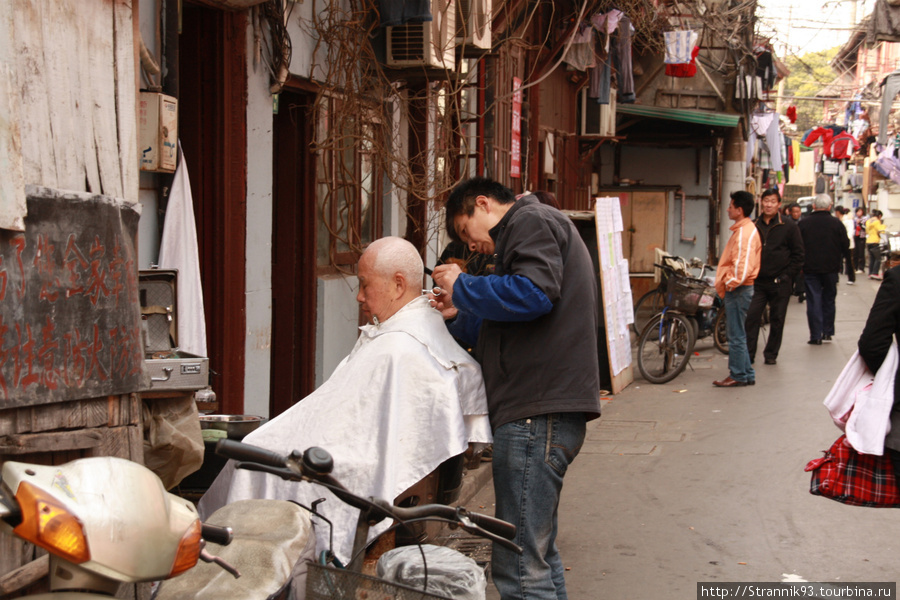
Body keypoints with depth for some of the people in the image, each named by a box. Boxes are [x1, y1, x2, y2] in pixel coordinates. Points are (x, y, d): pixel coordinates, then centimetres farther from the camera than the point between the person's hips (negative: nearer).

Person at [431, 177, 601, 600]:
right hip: (542, 410, 11)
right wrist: (459, 316, 23)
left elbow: (534, 293, -22)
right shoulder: (540, 227, 29)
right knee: (539, 555, 19)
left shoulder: (530, 221, -2)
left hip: (538, 411, -11)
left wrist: (463, 287, -9)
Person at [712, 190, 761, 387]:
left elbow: (743, 264, -26)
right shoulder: (744, 229, 16)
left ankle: (738, 376, 1)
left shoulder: (745, 232, -17)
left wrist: (732, 283, -16)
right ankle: (746, 374, 20)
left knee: (736, 336, -4)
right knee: (738, 335, 15)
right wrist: (729, 283, 17)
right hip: (738, 289, 11)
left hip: (738, 289, -11)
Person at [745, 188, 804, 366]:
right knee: (750, 318, -5)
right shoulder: (754, 226, 7)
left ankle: (771, 354, 18)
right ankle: (748, 354, 1)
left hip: (780, 283, -2)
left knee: (777, 321, 6)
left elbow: (798, 254, 1)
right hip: (757, 282, 2)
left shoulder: (788, 225, -1)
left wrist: (788, 276, -6)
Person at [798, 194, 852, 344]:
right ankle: (827, 332, 16)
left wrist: (800, 266, 10)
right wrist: (840, 260, 17)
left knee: (813, 301, 2)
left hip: (810, 268, -1)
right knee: (828, 299, 14)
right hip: (831, 268, 1)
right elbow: (845, 246, -1)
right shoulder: (836, 223, -5)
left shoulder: (803, 223, -4)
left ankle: (816, 335, -1)